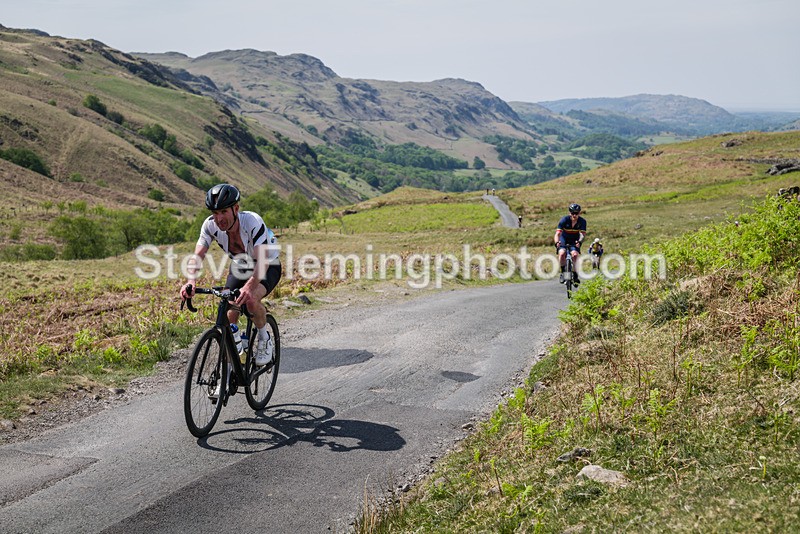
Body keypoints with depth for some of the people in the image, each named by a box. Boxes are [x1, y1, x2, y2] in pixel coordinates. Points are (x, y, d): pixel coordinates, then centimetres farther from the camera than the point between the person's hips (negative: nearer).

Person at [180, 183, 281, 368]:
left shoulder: (253, 221, -36)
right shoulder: (210, 225, -23)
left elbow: (263, 260, -43)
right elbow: (197, 256, -24)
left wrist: (249, 286, -60)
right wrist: (190, 282, -44)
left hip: (268, 267, -4)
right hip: (239, 268, 5)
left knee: (251, 300, -34)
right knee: (228, 319, -11)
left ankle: (265, 340, -6)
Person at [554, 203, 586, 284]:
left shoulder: (582, 221, -18)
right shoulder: (564, 220, -23)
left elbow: (583, 234, -28)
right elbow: (558, 233, -30)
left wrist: (579, 242, -50)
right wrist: (557, 242, -50)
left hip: (574, 241, 1)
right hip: (564, 239, -1)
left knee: (575, 255, -24)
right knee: (562, 253, -28)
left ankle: (575, 275, -8)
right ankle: (563, 272, -9)